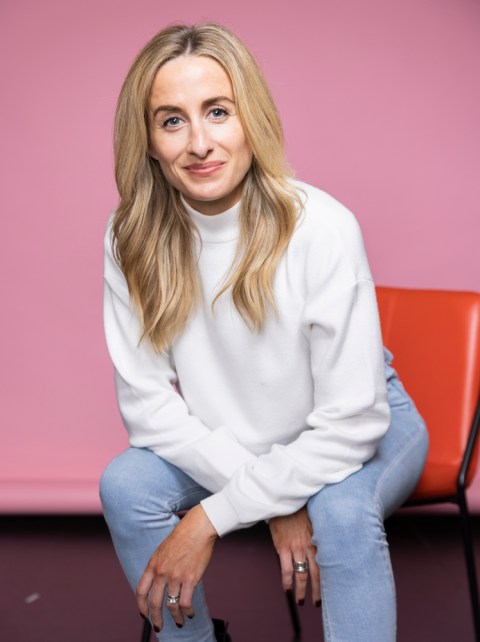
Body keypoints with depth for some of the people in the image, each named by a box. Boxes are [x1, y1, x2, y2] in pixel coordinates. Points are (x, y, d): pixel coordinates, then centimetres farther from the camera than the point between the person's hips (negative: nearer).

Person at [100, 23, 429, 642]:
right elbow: (147, 400, -13)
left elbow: (351, 421, -25)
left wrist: (212, 518, -26)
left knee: (341, 509, -33)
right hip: (225, 442, 4)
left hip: (358, 431, -3)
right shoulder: (131, 237, -16)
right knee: (125, 484, -19)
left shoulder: (322, 226, -28)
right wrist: (272, 499, -22)